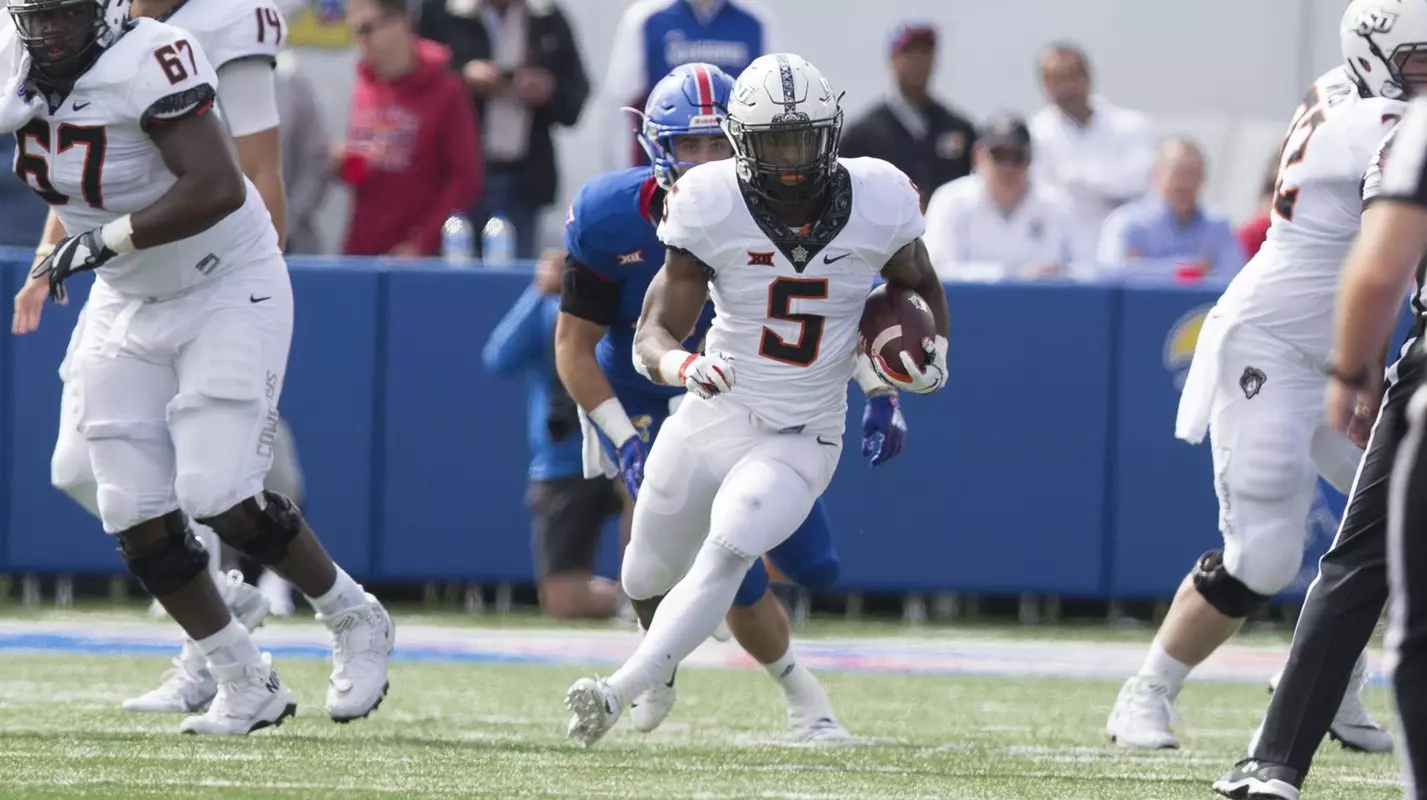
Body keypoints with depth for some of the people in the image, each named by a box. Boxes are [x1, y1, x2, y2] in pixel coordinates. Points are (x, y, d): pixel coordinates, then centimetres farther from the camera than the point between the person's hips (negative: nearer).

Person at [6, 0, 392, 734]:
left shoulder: (148, 60, -28)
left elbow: (217, 189, -35)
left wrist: (104, 240, -32)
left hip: (229, 294, -7)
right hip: (127, 307, 7)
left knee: (219, 496, -16)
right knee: (138, 518, 0)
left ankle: (354, 623, 9)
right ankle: (246, 687, 14)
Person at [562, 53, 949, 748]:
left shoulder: (876, 203, -11)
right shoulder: (713, 208, -16)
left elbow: (920, 284, 12)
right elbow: (652, 336, -15)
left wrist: (932, 350, -6)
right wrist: (682, 366, -37)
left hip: (800, 441, -1)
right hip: (710, 420, 1)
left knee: (725, 558, -26)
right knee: (647, 578, 18)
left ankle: (618, 694, -26)